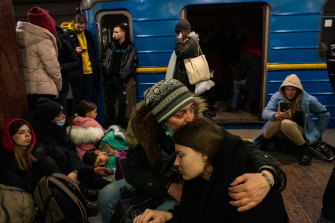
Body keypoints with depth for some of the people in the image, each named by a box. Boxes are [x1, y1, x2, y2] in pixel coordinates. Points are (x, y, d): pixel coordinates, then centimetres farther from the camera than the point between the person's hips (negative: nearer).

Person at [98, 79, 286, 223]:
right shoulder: (143, 130, -23)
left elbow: (245, 149, -36)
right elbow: (132, 171, -13)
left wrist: (267, 175, -59)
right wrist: (169, 187, -25)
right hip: (153, 184, 3)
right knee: (106, 196, -6)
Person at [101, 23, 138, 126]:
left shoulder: (130, 48, 1)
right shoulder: (111, 46, 10)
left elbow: (133, 64, -1)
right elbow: (103, 59, 14)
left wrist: (125, 77, -6)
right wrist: (106, 73, 2)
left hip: (120, 79, -3)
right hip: (109, 78, 3)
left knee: (122, 103, -1)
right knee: (109, 102, 7)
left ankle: (120, 123, 16)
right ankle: (111, 124, 20)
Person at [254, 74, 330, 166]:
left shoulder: (308, 100, -7)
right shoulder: (277, 96, -7)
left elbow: (325, 115, 6)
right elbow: (265, 113, -18)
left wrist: (317, 134, 5)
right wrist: (277, 116, -40)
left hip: (299, 131, -1)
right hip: (280, 133, 1)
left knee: (286, 123, -34)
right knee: (277, 119, -32)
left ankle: (304, 150, -17)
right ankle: (263, 141, -8)